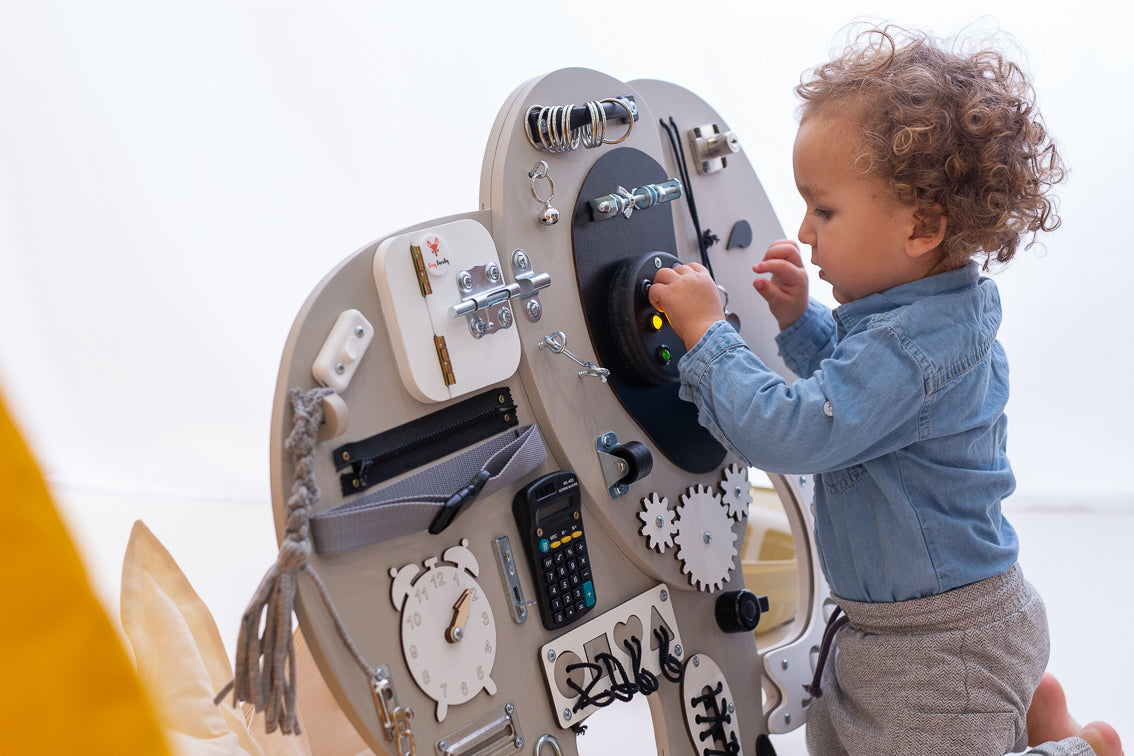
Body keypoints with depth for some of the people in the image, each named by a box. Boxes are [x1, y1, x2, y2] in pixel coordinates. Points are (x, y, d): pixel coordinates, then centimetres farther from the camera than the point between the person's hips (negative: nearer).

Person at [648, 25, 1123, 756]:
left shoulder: (913, 343, -32)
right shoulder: (933, 309, 0)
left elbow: (791, 432, -35)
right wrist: (800, 318, 1)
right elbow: (850, 382, 18)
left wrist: (707, 331, -26)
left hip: (942, 647, -10)